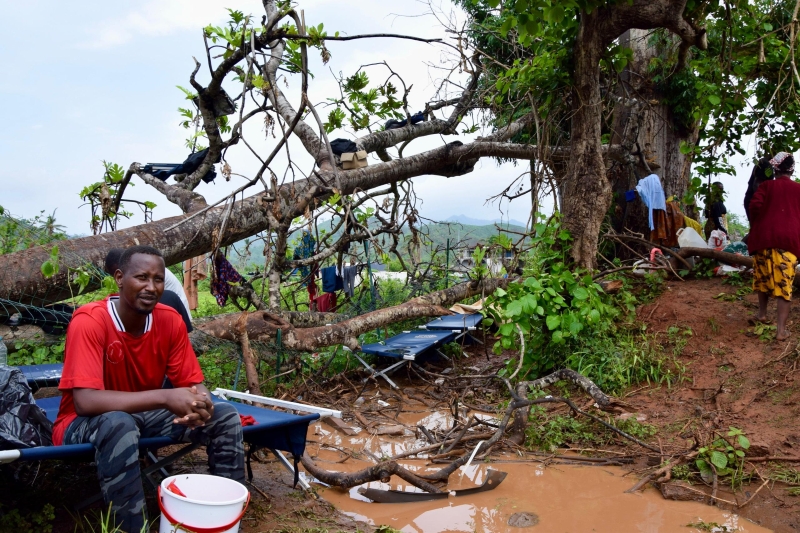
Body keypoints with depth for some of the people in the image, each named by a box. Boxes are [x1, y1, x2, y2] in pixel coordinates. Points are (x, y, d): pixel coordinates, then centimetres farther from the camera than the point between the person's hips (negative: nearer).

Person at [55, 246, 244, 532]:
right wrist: (165, 397, -40)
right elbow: (85, 401, -34)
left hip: (145, 416, 5)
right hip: (86, 423, -5)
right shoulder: (89, 321, -25)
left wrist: (200, 403, -31)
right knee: (118, 424, -39)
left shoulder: (170, 319, -9)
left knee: (225, 416, -12)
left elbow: (193, 385, -5)